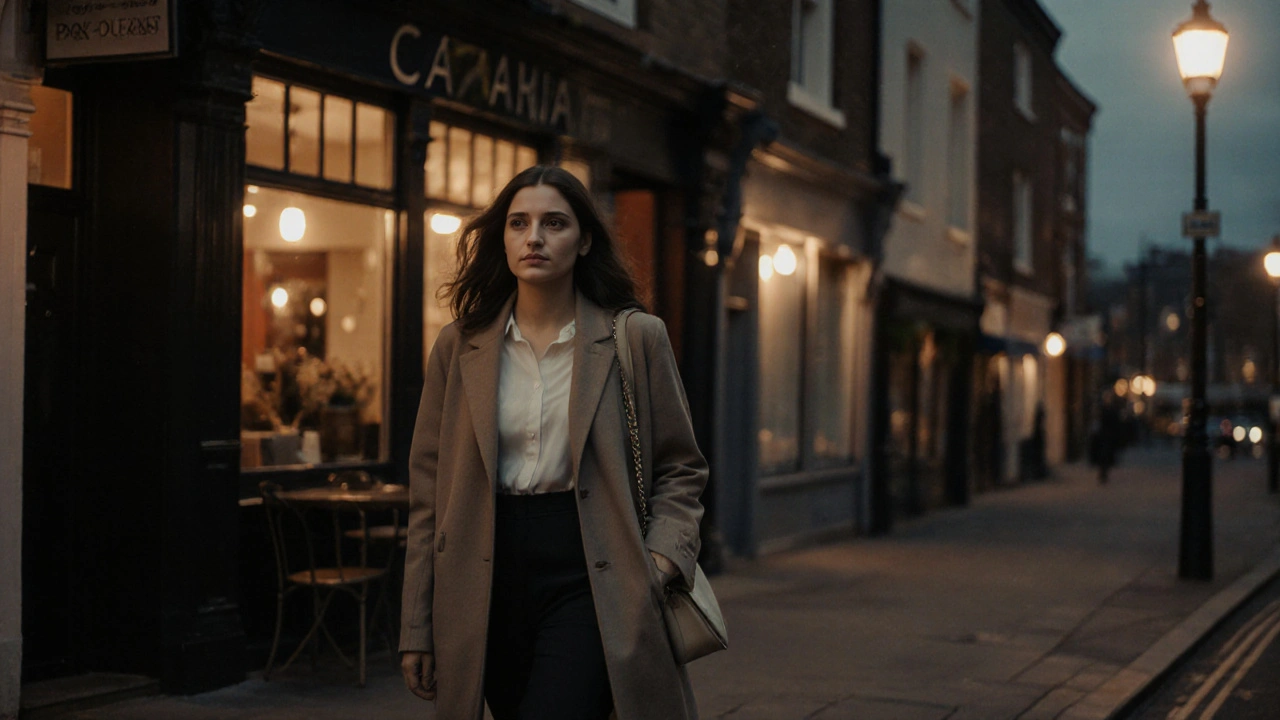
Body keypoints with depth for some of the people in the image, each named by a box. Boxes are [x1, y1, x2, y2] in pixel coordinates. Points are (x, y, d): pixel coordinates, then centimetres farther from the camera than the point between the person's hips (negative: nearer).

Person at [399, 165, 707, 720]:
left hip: (588, 575, -3)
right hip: (491, 574, 3)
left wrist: (662, 560, -10)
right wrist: (417, 628, 5)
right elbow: (429, 490, 8)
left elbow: (680, 468, 8)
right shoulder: (459, 347, 7)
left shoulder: (636, 339, 2)